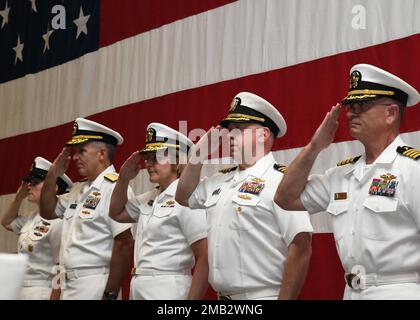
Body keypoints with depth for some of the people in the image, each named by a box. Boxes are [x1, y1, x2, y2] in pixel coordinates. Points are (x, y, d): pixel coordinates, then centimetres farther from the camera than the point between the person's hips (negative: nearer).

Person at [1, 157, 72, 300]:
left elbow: (62, 270, -18)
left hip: (40, 292, -9)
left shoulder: (59, 222, -17)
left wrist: (54, 297, -20)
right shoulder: (33, 217, 10)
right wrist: (19, 197, 14)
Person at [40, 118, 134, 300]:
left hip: (94, 286, -8)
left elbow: (124, 244, -20)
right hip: (69, 284, 9)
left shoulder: (115, 188, -15)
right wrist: (53, 174, 11)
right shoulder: (80, 189, 14)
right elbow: (47, 212, 24)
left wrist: (110, 294, -20)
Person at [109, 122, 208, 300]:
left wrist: (192, 298, -22)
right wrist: (124, 179, 12)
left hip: (167, 290, -8)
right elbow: (117, 213, 27)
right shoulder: (149, 198, 12)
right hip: (138, 288, 8)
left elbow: (205, 260, -17)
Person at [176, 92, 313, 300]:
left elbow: (300, 248, -18)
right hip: (222, 295, 7)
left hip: (263, 295, -7)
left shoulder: (281, 181, -12)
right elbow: (183, 197, 27)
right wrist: (199, 153, 12)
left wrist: (284, 298, -22)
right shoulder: (220, 181, 12)